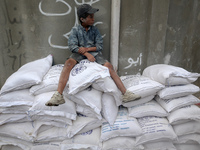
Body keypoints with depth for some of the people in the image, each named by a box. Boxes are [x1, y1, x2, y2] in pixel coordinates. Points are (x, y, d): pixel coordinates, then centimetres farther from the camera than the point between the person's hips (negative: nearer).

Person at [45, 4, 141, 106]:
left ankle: (125, 94, -23)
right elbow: (72, 46, -8)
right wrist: (87, 54, -19)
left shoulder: (94, 30, 10)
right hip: (79, 54, -1)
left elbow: (100, 46, 5)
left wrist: (87, 49, -11)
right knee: (68, 63, -33)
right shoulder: (75, 30, 3)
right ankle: (58, 96, -38)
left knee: (108, 65, -23)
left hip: (94, 53, 2)